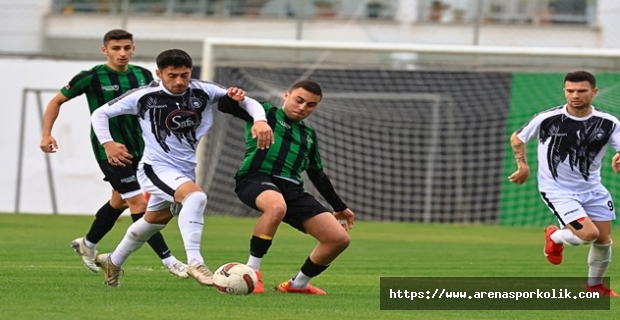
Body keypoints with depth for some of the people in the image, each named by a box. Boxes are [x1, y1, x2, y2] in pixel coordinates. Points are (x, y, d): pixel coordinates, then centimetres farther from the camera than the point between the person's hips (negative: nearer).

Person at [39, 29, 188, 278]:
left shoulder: (143, 76, 2)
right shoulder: (91, 78, -11)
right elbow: (57, 101, 0)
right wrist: (47, 134, -9)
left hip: (137, 149, 6)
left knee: (118, 202, 19)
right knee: (139, 204, -11)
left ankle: (87, 244, 42)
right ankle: (168, 260, -11)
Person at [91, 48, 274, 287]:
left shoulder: (202, 92, -8)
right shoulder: (144, 97, -14)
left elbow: (246, 101, -7)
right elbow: (100, 114, -3)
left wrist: (260, 120, -26)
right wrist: (108, 144, -15)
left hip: (186, 170, 6)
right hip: (157, 168, -6)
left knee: (156, 219, 26)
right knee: (196, 196, -33)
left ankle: (113, 262, 48)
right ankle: (195, 263, -34)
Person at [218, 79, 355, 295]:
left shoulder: (309, 135, 28)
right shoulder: (266, 112, 12)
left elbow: (318, 176, 36)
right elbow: (224, 106, 0)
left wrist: (339, 207, 37)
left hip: (292, 190, 6)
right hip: (256, 179, -6)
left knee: (340, 238, -6)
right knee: (277, 206, -44)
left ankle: (298, 284, 15)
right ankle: (252, 270, -27)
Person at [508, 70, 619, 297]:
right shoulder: (547, 119, -14)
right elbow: (517, 137, 2)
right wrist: (523, 165, -5)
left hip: (592, 189, 4)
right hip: (558, 190, -4)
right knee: (588, 233, -21)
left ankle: (595, 285, 34)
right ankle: (555, 237, 13)